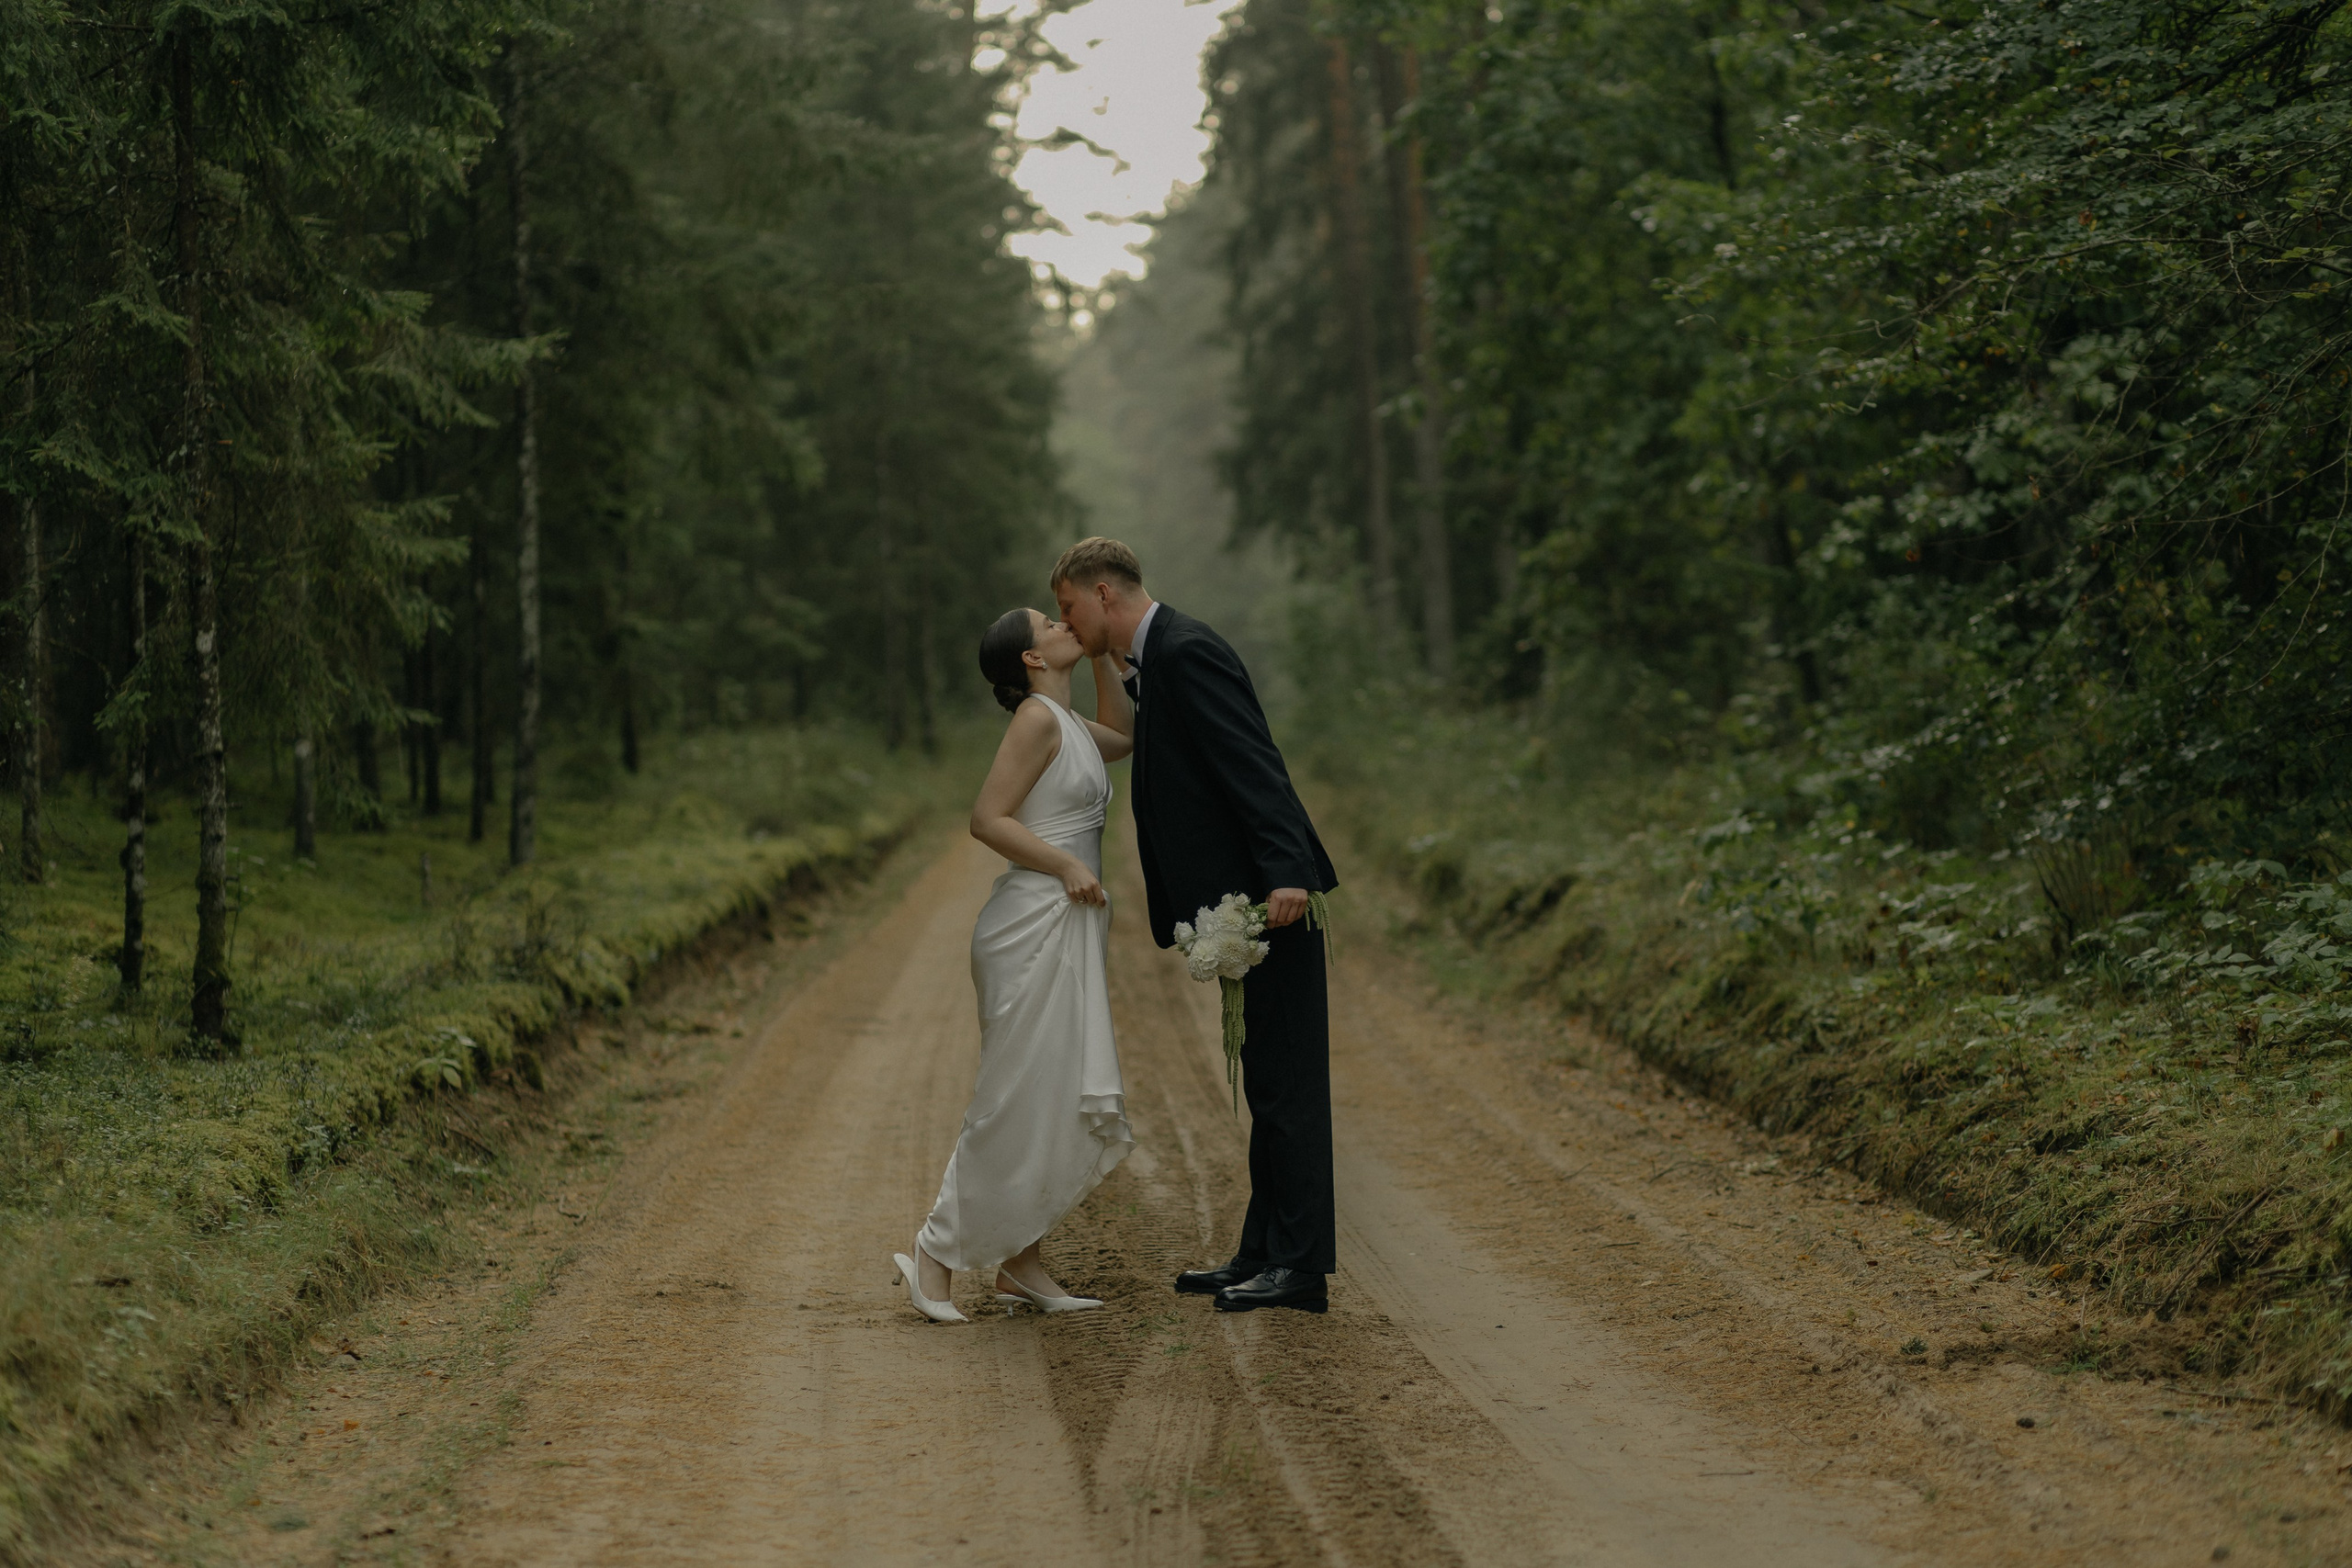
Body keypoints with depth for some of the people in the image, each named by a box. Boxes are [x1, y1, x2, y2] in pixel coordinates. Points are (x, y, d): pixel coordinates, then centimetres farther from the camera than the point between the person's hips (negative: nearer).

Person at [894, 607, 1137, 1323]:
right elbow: (988, 818, -16)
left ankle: (1020, 1263, 13)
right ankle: (935, 1253, 1)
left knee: (1061, 1104, 9)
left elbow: (1123, 738, 34)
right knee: (1018, 1103, -7)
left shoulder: (1068, 723, 15)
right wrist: (1067, 866, -22)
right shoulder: (1037, 718, -12)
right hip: (1035, 925, -10)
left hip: (1070, 930, 10)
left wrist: (1101, 654, 24)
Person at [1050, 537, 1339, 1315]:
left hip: (1276, 898, -11)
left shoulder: (1185, 652, -13)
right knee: (1267, 1083, 14)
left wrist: (1286, 872, -30)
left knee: (1284, 1083, -7)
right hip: (1247, 901, 11)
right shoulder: (1154, 661, 19)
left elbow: (1255, 762, -23)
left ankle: (1300, 1265, -4)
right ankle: (1264, 1253, 20)